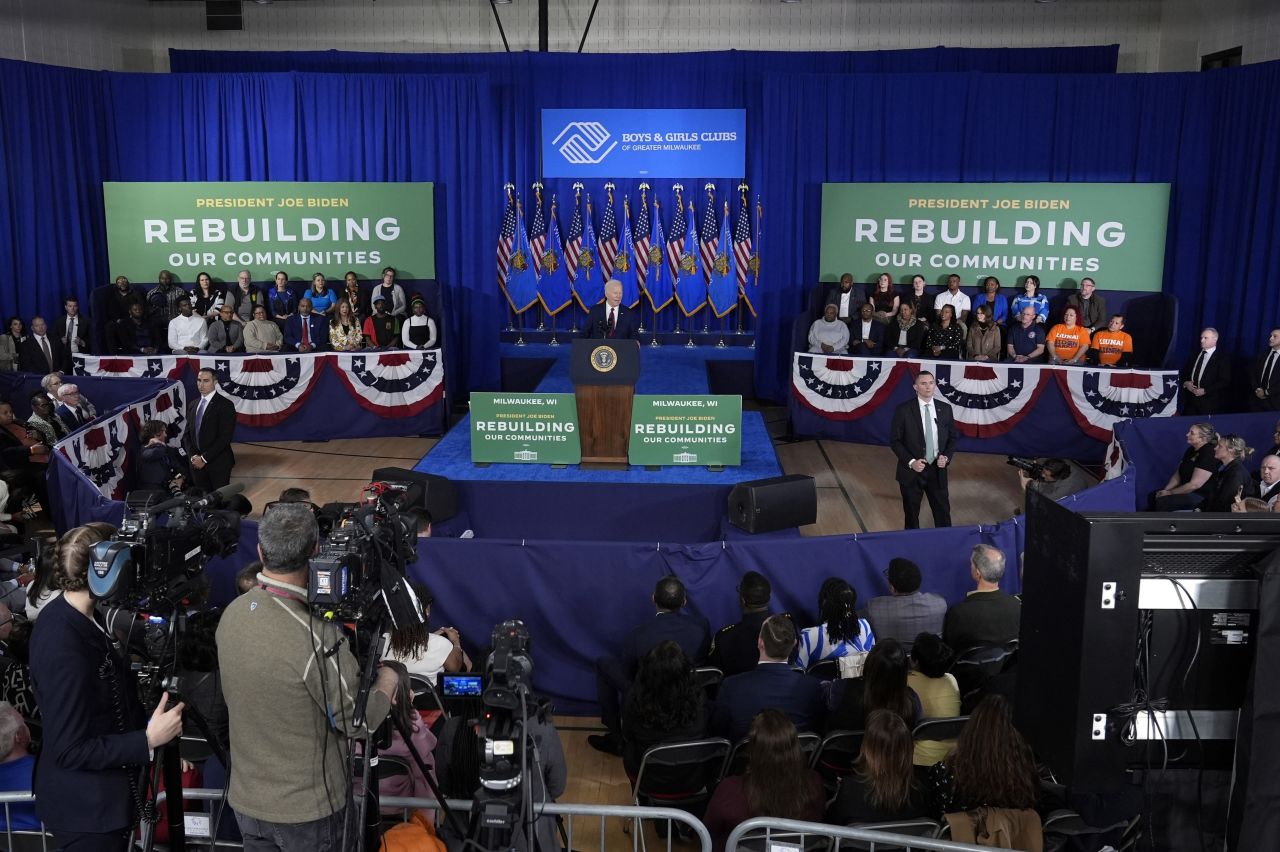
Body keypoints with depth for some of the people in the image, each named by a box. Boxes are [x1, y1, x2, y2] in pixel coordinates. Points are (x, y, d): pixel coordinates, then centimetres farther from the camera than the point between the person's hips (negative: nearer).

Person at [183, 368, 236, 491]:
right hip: (197, 463, 5)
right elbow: (187, 434, 14)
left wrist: (204, 458, -14)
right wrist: (193, 456, -3)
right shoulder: (193, 406, 13)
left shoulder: (225, 405, -7)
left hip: (218, 463, -5)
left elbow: (225, 437, -13)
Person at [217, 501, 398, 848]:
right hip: (307, 810, -6)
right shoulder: (315, 637, -29)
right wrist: (388, 681, 1)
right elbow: (359, 721, -18)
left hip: (246, 800, 6)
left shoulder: (232, 614, -6)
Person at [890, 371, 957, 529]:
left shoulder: (945, 409, 1)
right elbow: (895, 440, -7)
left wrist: (946, 457, -8)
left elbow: (952, 437, 10)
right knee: (911, 516, 10)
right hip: (911, 471, -2)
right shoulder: (903, 410, -9)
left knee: (943, 514, 7)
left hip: (937, 470, 3)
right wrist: (911, 462, -17)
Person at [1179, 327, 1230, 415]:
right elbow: (1183, 373, 19)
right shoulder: (1195, 355, 15)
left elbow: (1225, 382, -10)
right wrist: (1185, 383, -3)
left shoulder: (1222, 358, -3)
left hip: (1209, 403, -5)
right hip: (1190, 400, 5)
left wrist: (1205, 390, -17)